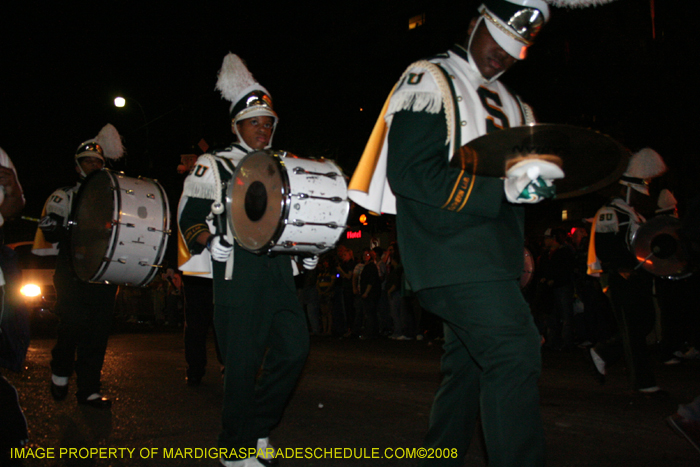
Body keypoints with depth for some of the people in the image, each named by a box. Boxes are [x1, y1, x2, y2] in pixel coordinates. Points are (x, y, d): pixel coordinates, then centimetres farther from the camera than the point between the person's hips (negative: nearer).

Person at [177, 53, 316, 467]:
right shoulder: (214, 167, 7)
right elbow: (190, 216, 2)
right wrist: (209, 240, -15)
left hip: (280, 270, 5)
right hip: (238, 274, -5)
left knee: (295, 348, -3)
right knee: (243, 361, -3)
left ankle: (259, 427, 19)